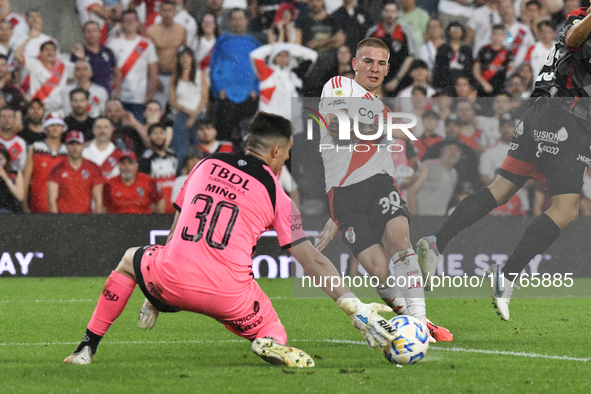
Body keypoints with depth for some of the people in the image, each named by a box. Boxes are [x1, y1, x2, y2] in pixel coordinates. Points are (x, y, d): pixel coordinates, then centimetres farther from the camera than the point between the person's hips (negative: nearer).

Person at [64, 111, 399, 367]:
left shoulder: (206, 164, 17)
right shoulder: (276, 195, 7)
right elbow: (313, 262, 3)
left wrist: (156, 294, 35)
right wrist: (358, 309, 4)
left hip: (172, 279, 3)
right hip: (229, 295, -2)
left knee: (130, 260, 34)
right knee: (273, 334, 22)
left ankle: (87, 349, 29)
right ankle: (273, 343, -19)